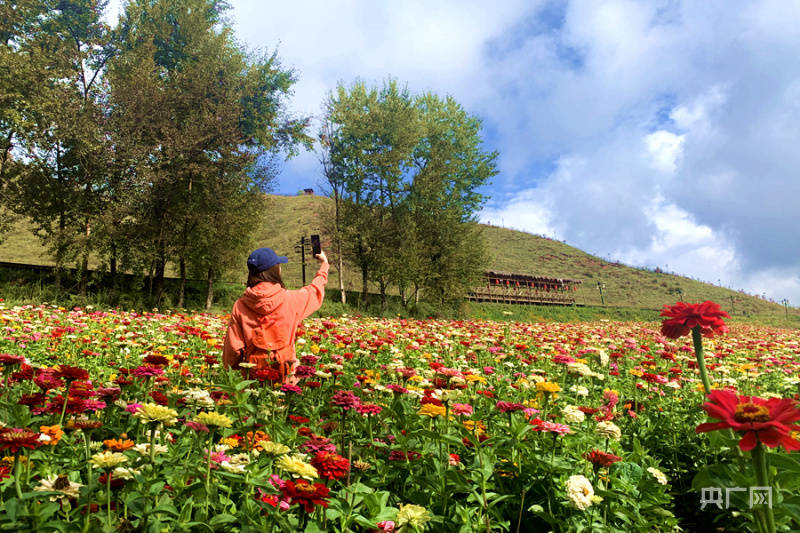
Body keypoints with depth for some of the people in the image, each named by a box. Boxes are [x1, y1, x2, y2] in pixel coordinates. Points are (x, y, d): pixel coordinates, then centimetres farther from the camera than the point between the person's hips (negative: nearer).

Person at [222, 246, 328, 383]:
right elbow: (315, 290, 16)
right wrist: (324, 264, 33)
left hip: (253, 374, 2)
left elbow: (232, 346, 2)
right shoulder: (290, 299, -5)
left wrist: (229, 367, 21)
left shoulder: (240, 305, -2)